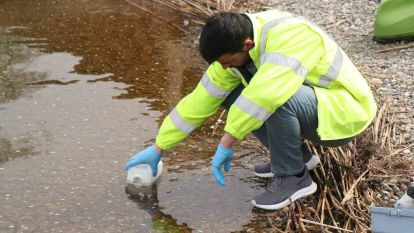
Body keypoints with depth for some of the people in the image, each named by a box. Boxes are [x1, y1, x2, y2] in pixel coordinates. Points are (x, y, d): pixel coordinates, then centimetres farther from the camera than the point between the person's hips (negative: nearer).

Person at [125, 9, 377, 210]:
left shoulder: (288, 35, -32)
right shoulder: (235, 48, -6)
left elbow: (267, 91, -47)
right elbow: (200, 100, -1)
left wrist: (227, 143, -40)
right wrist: (158, 149, 2)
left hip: (344, 111, -8)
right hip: (311, 105, 8)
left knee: (277, 98, -34)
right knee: (231, 97, 1)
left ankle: (293, 176, -12)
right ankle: (295, 154, 10)